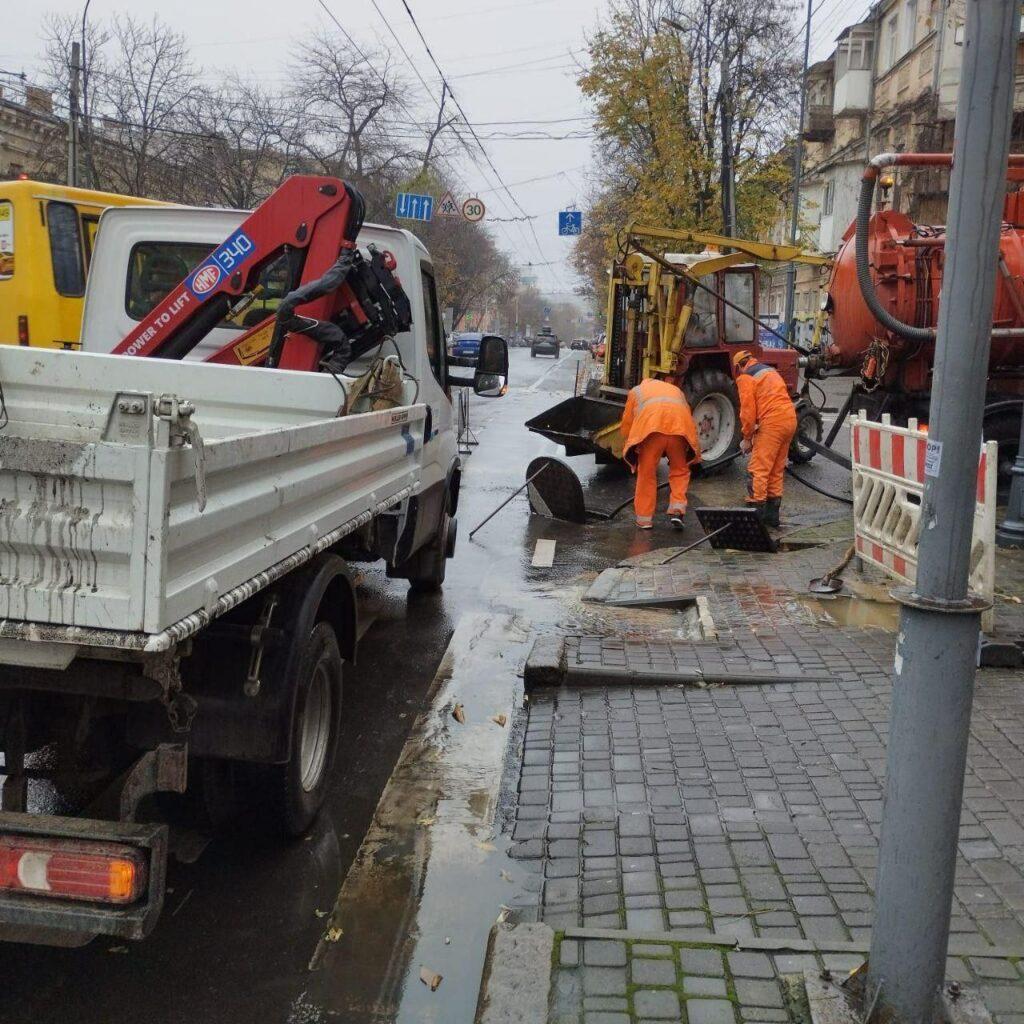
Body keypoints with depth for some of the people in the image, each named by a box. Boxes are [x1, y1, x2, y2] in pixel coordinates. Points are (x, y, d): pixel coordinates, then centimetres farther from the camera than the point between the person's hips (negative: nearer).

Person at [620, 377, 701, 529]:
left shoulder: (636, 391, 33)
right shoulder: (675, 389, 40)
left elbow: (626, 425, 26)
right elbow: (688, 416, 33)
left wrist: (634, 446, 39)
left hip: (651, 426, -2)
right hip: (680, 428, 2)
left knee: (647, 473, 8)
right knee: (680, 470, 18)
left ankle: (644, 519, 11)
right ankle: (677, 510, 3)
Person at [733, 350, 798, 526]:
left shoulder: (745, 378, 0)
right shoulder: (771, 371, 25)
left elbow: (748, 410, -7)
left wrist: (747, 437, 3)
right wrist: (758, 429, 23)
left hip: (772, 422, -8)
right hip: (790, 419, 8)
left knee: (757, 469, -6)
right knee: (777, 470, 15)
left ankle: (756, 510, -11)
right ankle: (772, 514, 21)